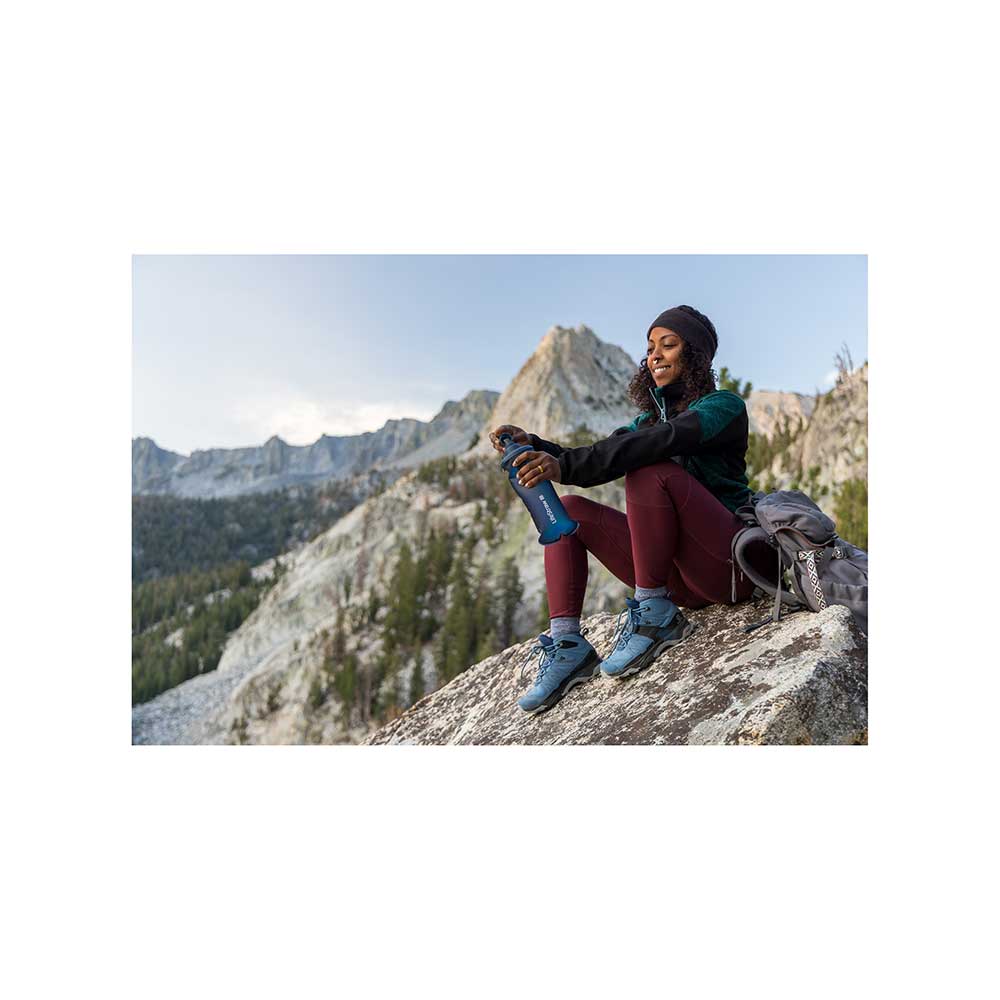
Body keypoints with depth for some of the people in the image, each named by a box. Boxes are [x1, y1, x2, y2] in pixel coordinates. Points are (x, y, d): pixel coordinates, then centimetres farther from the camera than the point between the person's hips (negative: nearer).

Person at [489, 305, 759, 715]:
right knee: (568, 508, -3)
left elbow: (664, 439, -26)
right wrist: (533, 445, -13)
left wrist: (565, 465, -36)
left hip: (727, 567, -7)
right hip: (676, 578, 7)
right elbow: (593, 464, 6)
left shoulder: (724, 405, -4)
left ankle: (654, 614, -21)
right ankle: (566, 643, -15)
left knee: (650, 469, -28)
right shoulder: (651, 417, 19)